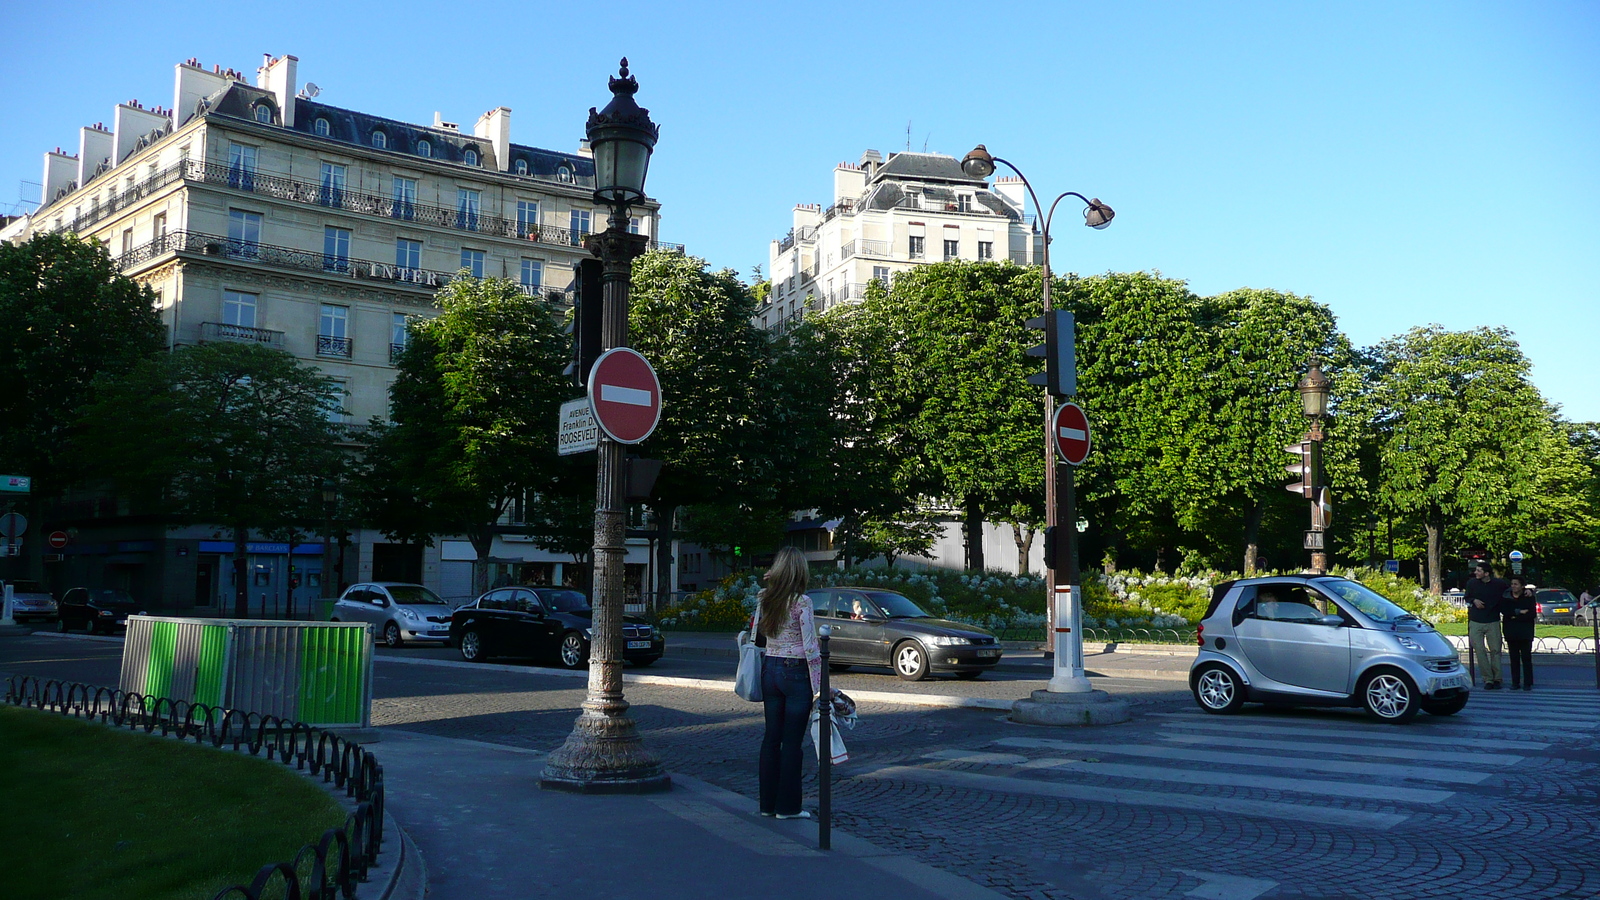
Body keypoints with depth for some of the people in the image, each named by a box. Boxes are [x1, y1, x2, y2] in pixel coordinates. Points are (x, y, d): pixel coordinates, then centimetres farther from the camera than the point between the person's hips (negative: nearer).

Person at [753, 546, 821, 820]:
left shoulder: (765, 599, 3)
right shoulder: (801, 602, -14)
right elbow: (811, 648, -15)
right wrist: (818, 687, -11)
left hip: (770, 669, 6)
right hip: (796, 673, -6)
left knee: (771, 737, 12)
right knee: (792, 741, 1)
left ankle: (768, 802, 19)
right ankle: (787, 806, 7)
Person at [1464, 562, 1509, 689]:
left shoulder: (1498, 584, -1)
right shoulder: (1471, 583, 3)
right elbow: (1467, 598, 17)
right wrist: (1474, 601, -3)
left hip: (1493, 622, -1)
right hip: (1476, 623, 1)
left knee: (1495, 650, 3)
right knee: (1480, 651, -5)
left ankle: (1497, 679, 11)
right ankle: (1488, 679, 0)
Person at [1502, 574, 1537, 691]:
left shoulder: (1529, 598, 0)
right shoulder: (1505, 597, 8)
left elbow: (1532, 615, -9)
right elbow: (1504, 611, -7)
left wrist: (1515, 617, -8)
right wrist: (1519, 612, -13)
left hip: (1525, 633, -2)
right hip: (1511, 632, 2)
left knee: (1526, 658, -2)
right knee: (1514, 658, 4)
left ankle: (1528, 683, 3)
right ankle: (1515, 682, 9)